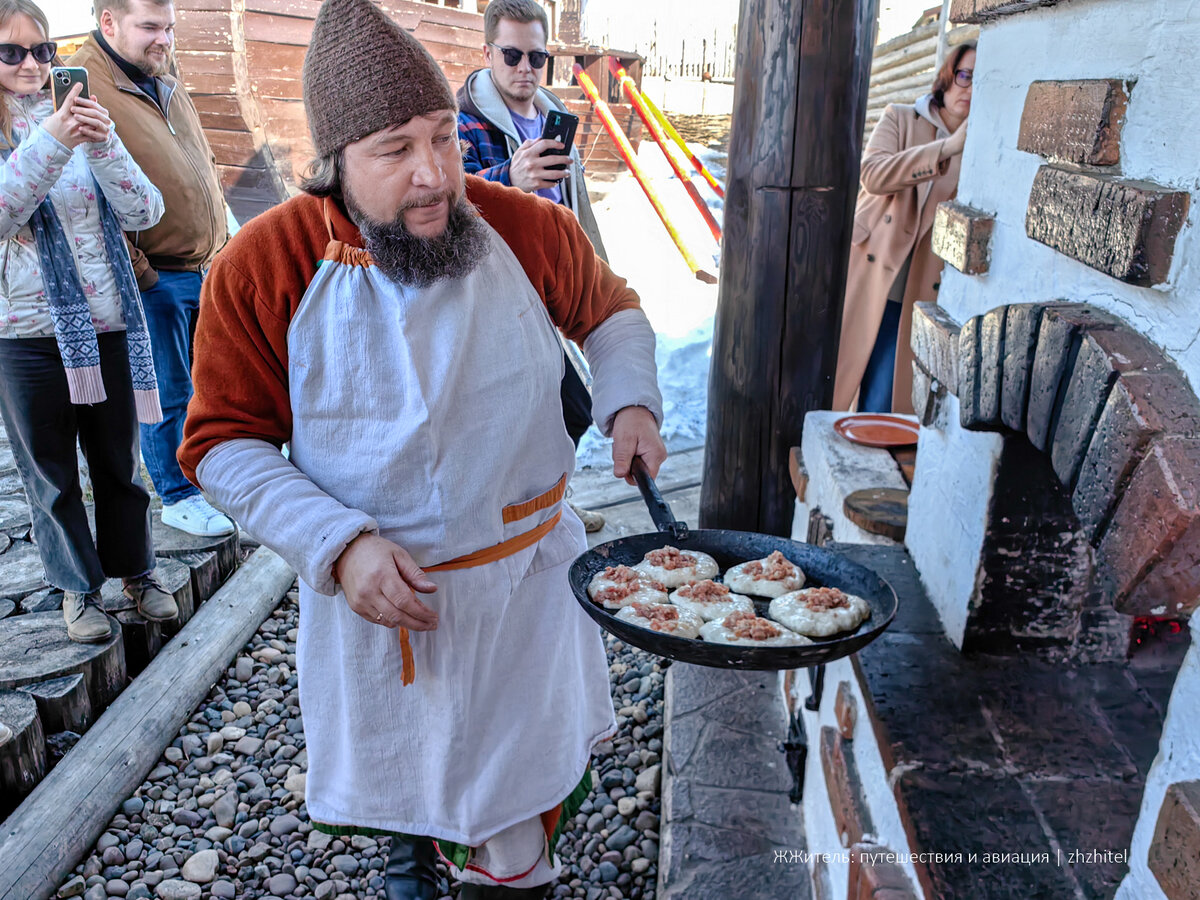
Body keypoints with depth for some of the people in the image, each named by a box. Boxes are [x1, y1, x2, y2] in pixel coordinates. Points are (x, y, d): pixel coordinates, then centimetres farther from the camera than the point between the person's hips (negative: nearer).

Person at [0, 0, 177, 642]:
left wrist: (103, 143, -21)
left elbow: (144, 212, -5)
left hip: (107, 328, 2)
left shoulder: (83, 123, 7)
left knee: (118, 462, 14)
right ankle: (78, 588, 26)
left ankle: (135, 570, 32)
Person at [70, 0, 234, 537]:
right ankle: (178, 497, 19)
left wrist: (218, 246, 17)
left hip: (205, 266, 8)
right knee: (169, 392, 3)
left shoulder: (166, 85, 15)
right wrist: (134, 269, -17)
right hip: (153, 276, -8)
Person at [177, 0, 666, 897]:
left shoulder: (531, 231, -12)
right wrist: (339, 544, -22)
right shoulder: (263, 267, -16)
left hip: (527, 577, 1)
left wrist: (630, 401, -9)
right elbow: (223, 442, -10)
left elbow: (612, 311, 9)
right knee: (400, 779, 25)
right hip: (375, 590, 0)